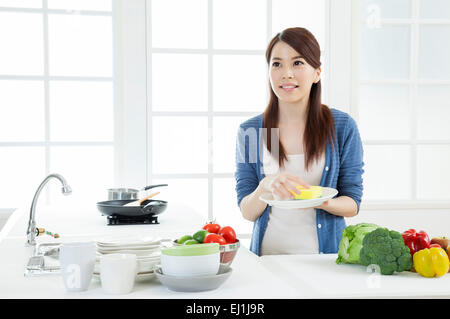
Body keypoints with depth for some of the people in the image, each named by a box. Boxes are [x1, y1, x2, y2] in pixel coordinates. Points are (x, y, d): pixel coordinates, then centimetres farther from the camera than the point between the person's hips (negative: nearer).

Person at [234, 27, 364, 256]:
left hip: (324, 255, 0)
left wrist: (324, 202, -16)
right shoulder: (249, 131, 4)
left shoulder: (343, 127, 2)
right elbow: (247, 212, 3)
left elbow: (352, 204, 4)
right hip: (268, 255, 1)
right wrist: (266, 186, -18)